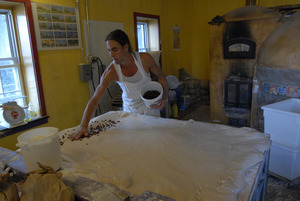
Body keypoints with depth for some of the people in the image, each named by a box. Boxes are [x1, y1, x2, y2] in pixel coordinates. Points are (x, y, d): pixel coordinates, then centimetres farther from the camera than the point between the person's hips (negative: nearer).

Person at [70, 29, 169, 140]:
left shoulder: (145, 58, -21)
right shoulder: (111, 72, -23)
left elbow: (160, 75, -4)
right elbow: (94, 100, -24)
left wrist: (165, 98, -17)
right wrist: (83, 126, -34)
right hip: (131, 108, 0)